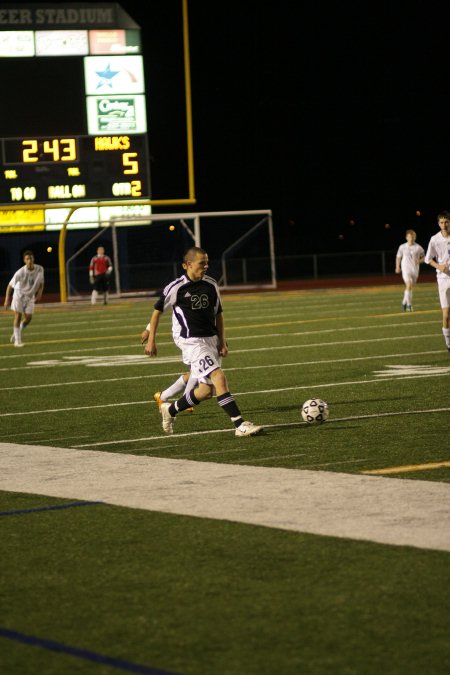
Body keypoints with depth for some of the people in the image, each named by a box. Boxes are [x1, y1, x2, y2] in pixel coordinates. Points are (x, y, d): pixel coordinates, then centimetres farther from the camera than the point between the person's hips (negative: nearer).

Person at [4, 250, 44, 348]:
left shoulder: (40, 269, -14)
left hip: (30, 296, 4)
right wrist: (7, 300, -16)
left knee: (28, 318, -1)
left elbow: (41, 283, 3)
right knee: (18, 316, -11)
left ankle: (16, 333, 24)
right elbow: (10, 286, -15)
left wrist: (39, 293, -13)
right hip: (19, 294, -4)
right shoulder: (20, 273, -25)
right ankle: (17, 340, -3)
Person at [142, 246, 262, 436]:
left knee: (207, 390, 6)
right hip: (192, 342, -7)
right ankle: (240, 425, -22)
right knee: (219, 377, -21)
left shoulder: (211, 285, 5)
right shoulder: (176, 287, -10)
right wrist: (151, 340, -1)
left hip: (211, 340, 7)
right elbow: (157, 310, 0)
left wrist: (222, 341, 8)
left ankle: (170, 410, 29)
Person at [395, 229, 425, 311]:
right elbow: (398, 257, 14)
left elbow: (423, 258, 9)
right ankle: (409, 305, -17)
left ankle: (404, 302, 33)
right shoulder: (402, 247, 1)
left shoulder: (418, 247, 0)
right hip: (406, 269, -2)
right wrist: (397, 267, 7)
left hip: (415, 269, 2)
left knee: (409, 287, 12)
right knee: (409, 285, -19)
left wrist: (419, 260, -13)